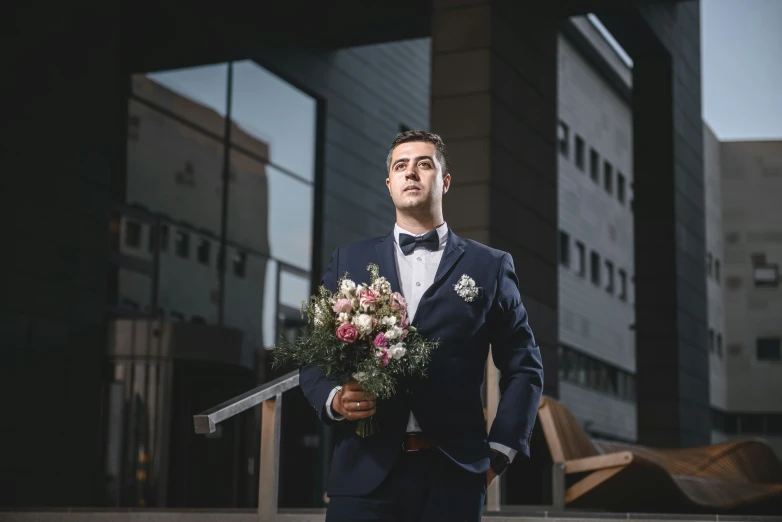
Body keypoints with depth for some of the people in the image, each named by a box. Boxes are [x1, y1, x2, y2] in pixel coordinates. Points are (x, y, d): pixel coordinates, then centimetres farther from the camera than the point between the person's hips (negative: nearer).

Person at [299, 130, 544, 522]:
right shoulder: (348, 262, 12)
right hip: (365, 472, 1)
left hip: (452, 474, 0)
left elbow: (524, 367, 9)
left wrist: (500, 451, 1)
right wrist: (334, 399, -8)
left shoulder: (490, 267, 9)